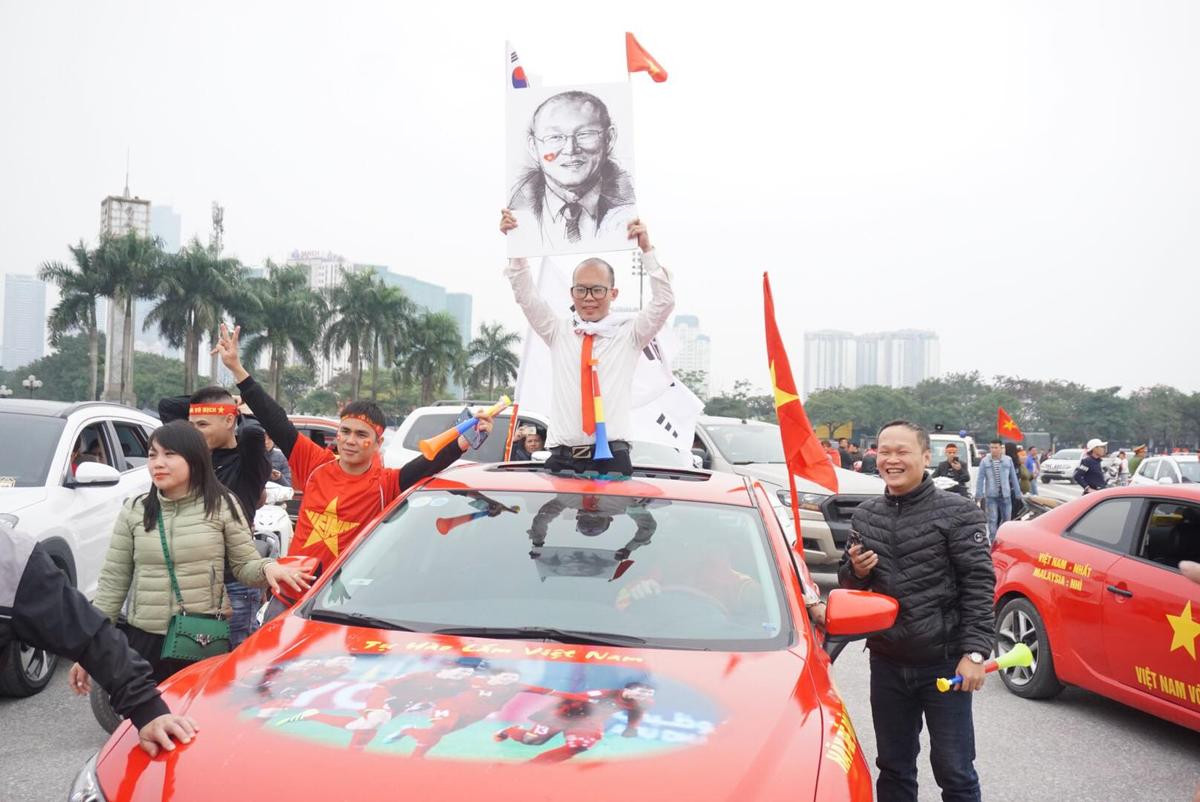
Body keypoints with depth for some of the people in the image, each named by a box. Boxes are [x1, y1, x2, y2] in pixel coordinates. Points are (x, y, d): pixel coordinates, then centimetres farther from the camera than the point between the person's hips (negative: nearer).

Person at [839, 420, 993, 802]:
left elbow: (979, 583, -11)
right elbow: (847, 581, 15)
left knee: (954, 771, 6)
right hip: (886, 663, 5)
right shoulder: (864, 516, 6)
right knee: (893, 769, 17)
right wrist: (856, 571, -8)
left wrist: (974, 652, -17)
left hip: (944, 662, -4)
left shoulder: (957, 512, -8)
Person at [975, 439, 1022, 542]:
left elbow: (1014, 477, 9)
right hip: (991, 496, -2)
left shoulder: (1008, 460, 4)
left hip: (1005, 495, 2)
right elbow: (980, 479, 1)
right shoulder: (985, 461, 0)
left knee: (1007, 518, 8)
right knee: (992, 520, 0)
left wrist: (1018, 494, 8)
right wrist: (979, 495, -4)